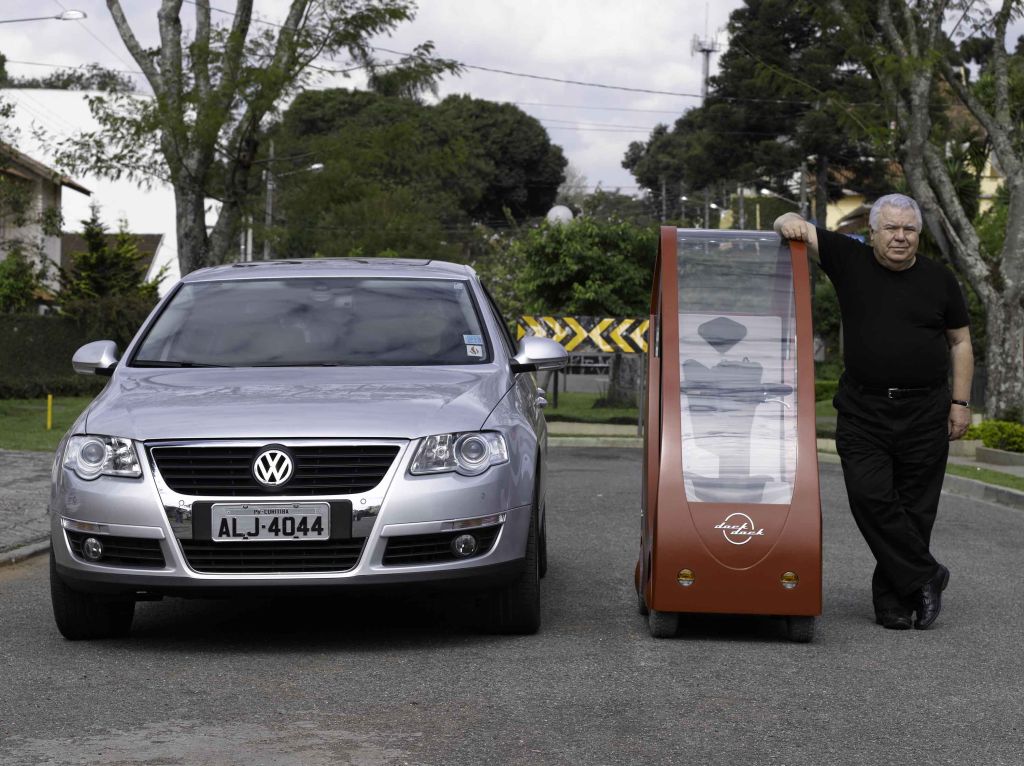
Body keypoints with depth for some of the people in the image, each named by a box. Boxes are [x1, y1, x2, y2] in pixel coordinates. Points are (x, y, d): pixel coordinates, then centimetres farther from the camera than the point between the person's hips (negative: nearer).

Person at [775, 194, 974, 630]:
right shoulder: (850, 261, 4)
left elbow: (960, 342, 11)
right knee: (870, 497, -12)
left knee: (914, 506, 2)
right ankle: (923, 577, 3)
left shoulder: (938, 279, 7)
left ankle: (893, 597, 13)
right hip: (863, 410, 0)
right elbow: (795, 230, 3)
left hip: (924, 413, 0)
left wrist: (960, 402, 4)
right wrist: (789, 222, -22)